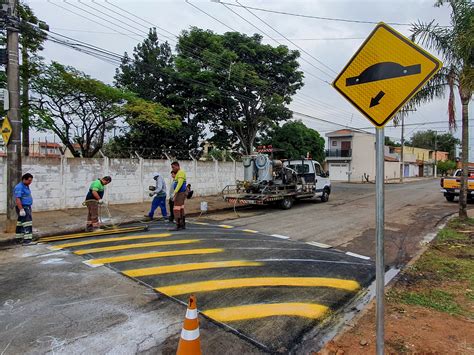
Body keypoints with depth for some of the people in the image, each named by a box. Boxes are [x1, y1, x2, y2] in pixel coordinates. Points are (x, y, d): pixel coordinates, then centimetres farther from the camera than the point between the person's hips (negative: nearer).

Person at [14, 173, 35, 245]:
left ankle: (19, 238, 23)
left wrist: (29, 209, 22)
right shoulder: (19, 187, -17)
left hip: (27, 207, 10)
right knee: (27, 223, -14)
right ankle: (27, 240, -17)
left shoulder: (26, 186, 13)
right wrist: (21, 210, -26)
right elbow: (17, 199, -22)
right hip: (22, 208, -10)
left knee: (21, 223, 15)